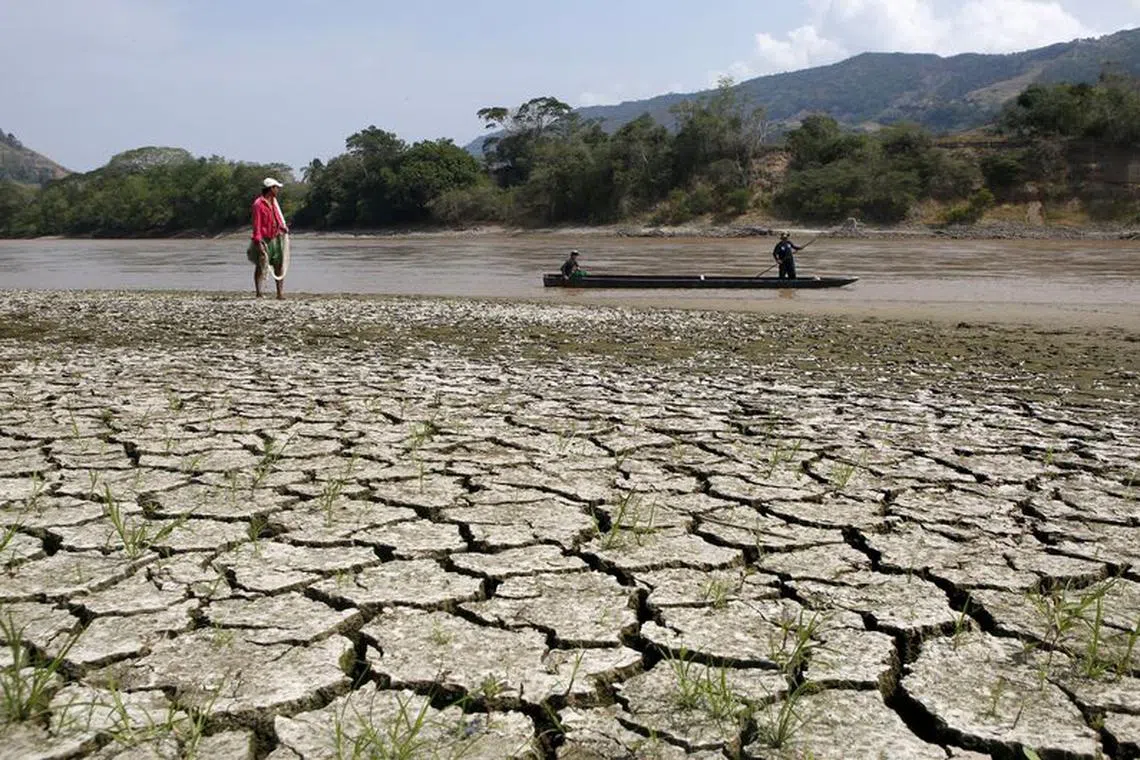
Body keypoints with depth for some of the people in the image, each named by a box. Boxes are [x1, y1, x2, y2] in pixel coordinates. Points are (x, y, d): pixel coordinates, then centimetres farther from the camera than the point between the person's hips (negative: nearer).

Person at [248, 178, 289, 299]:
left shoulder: (274, 202, 13)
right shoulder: (259, 204, -11)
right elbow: (257, 224, -15)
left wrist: (282, 226, 2)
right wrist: (258, 242, -19)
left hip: (275, 238, 8)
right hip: (264, 240, -8)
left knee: (279, 266, 5)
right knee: (260, 266, -3)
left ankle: (280, 292, 8)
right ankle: (258, 292, 0)